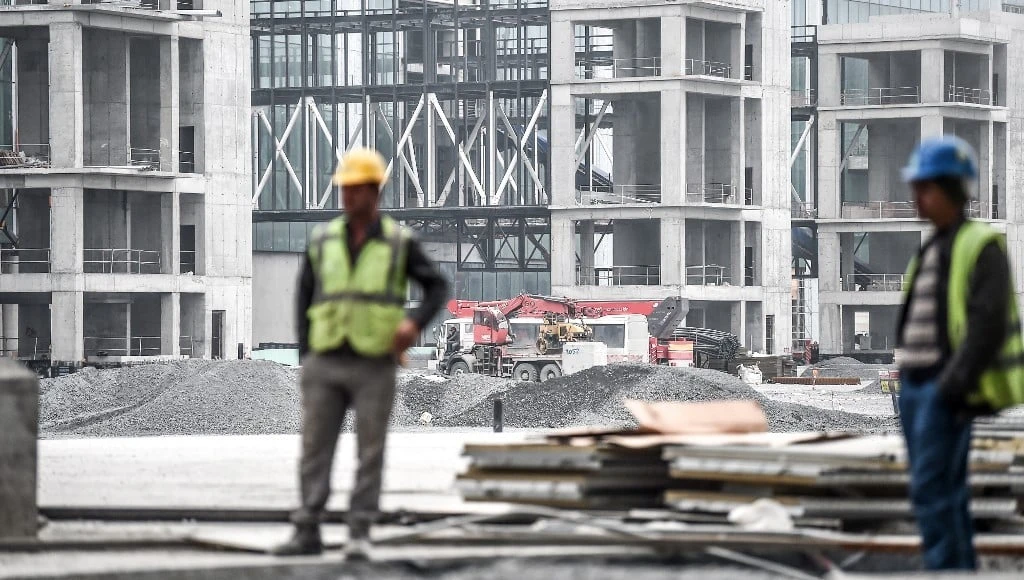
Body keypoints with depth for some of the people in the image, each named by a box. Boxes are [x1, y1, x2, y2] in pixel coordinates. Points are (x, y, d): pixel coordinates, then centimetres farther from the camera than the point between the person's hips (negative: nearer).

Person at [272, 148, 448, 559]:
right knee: (315, 449, 0)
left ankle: (359, 535, 5)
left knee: (369, 453, -1)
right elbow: (306, 299, 12)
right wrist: (307, 357, 3)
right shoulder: (323, 242, 5)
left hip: (375, 366, -2)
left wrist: (415, 323, -17)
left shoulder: (399, 243, -1)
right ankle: (307, 534, 4)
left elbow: (438, 288, 3)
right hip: (327, 365, 3)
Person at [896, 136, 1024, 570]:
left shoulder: (981, 246, -9)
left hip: (946, 390, -9)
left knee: (932, 490, -14)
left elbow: (988, 323, -18)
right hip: (915, 384, 9)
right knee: (946, 494, 11)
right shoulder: (931, 250, 18)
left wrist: (955, 385, -22)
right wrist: (907, 380, 16)